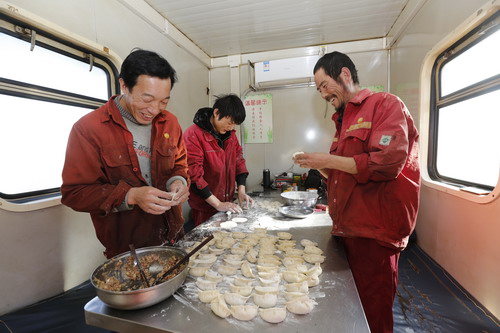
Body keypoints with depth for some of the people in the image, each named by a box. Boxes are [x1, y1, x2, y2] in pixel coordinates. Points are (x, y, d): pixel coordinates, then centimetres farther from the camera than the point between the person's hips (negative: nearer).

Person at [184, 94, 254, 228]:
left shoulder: (230, 134, 3)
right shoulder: (194, 135, -17)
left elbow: (238, 160, 9)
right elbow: (194, 175, -21)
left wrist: (241, 190, -4)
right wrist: (217, 204, -21)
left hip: (227, 204, 6)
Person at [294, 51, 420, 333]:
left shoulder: (385, 104, -6)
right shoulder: (345, 119, 17)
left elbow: (387, 163, -21)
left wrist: (328, 160, -16)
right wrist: (320, 167, 5)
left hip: (375, 231, -7)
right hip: (347, 227, 7)